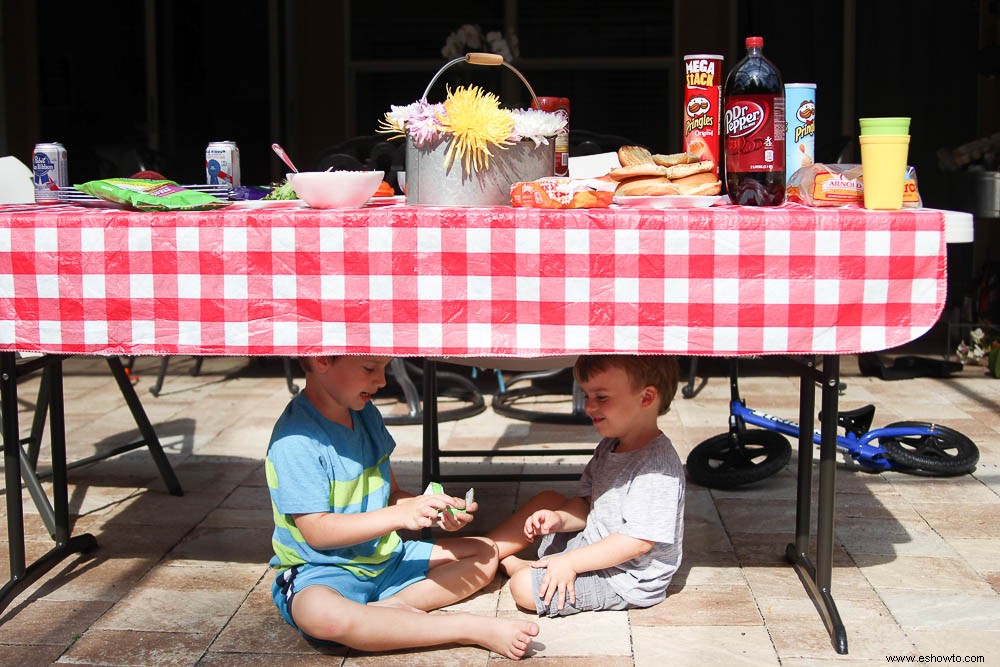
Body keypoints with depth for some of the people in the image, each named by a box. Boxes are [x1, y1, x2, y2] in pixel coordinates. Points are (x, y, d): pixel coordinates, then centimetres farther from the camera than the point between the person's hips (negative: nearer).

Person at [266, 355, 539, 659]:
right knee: (322, 614, -42)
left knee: (485, 553, 4)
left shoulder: (367, 414, 6)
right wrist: (401, 515, -27)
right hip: (321, 572, -8)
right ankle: (474, 629, -36)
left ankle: (388, 608, -19)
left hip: (386, 559, 8)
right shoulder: (295, 439, -19)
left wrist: (436, 512, -9)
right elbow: (316, 531, -21)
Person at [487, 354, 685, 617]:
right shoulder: (608, 447, 4)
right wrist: (559, 519, -11)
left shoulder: (657, 467, -27)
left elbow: (638, 541, -30)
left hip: (626, 580, -10)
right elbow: (587, 505, 11)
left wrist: (570, 562, -26)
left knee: (525, 588, -19)